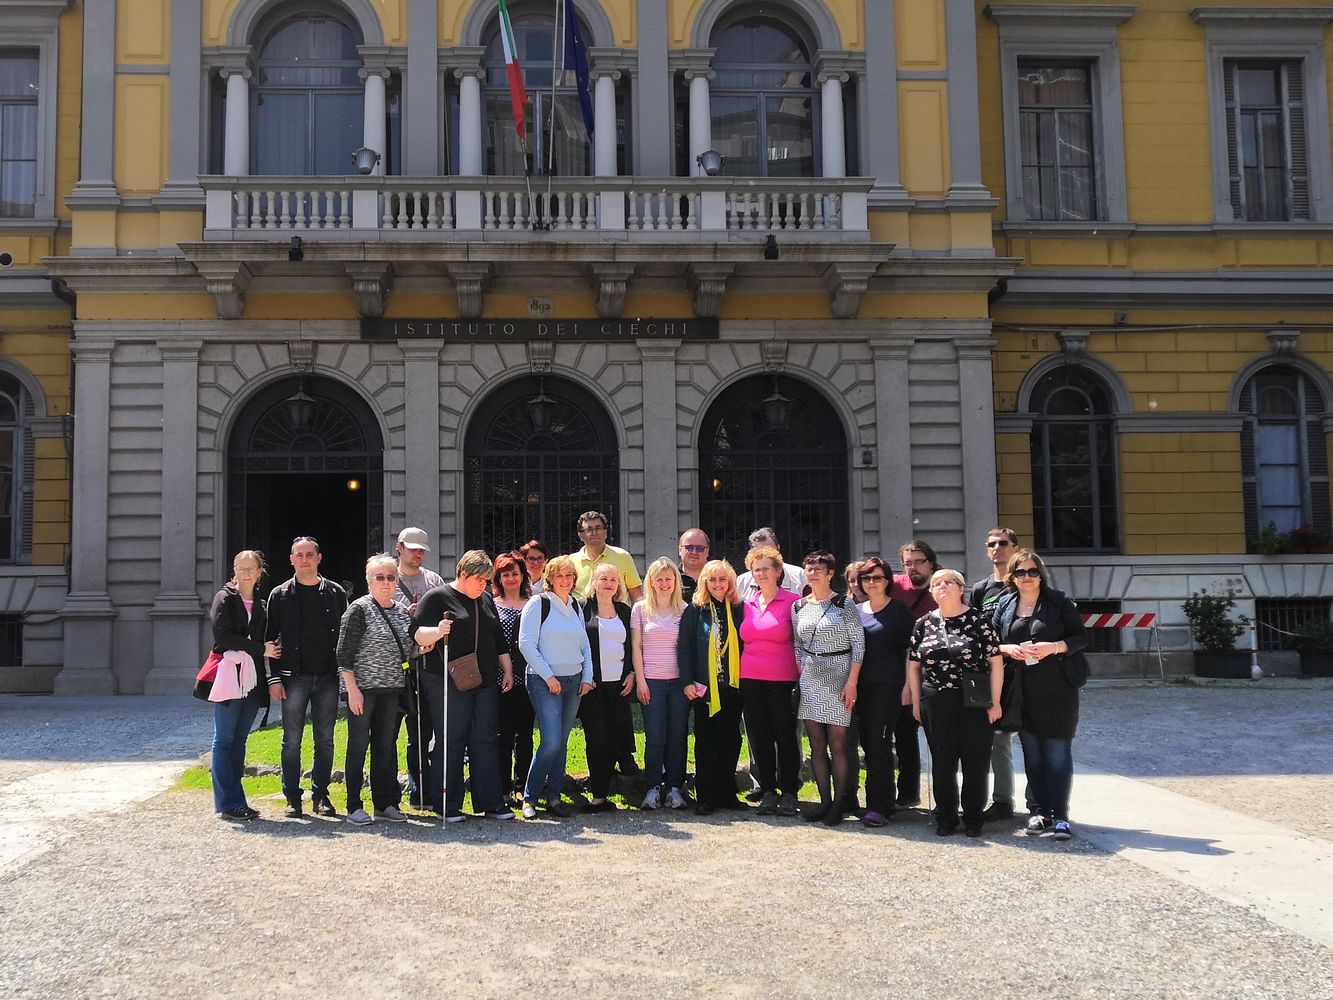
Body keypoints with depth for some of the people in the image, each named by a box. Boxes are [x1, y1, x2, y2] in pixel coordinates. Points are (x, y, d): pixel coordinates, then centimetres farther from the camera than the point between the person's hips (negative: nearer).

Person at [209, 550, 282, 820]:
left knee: (239, 740, 9)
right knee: (225, 740, -4)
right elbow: (224, 637, -11)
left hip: (253, 680, 6)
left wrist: (271, 679, 8)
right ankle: (229, 803, -4)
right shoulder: (225, 599, 0)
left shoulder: (260, 605, 17)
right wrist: (261, 649, -11)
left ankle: (235, 800, 13)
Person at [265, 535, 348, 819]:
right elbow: (270, 639, 2)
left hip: (328, 678, 1)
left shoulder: (335, 593, 7)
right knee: (292, 740, 2)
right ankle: (292, 798, 10)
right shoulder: (281, 595, 4)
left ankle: (320, 795, 15)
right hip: (294, 677, -1)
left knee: (325, 740, 6)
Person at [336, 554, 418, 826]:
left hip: (392, 691, 6)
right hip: (363, 689, -6)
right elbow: (344, 653, -11)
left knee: (386, 745, 11)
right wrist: (352, 689, -16)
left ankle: (384, 803, 20)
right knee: (358, 745, 1)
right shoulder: (359, 609, -8)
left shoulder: (403, 612, 11)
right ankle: (354, 806, 8)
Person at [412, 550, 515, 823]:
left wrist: (507, 670, 19)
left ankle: (490, 802, 10)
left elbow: (499, 639, 24)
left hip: (486, 683, 6)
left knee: (486, 741, 5)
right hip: (449, 684, -6)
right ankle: (447, 805, 8)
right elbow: (418, 634, -7)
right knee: (450, 743, -1)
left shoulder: (486, 600, 18)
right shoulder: (437, 596, -2)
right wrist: (437, 631, -26)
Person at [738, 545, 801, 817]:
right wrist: (738, 676, 13)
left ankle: (789, 793, 9)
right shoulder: (748, 605, 11)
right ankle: (768, 792, 15)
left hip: (783, 680, -4)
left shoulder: (792, 602, -3)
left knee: (785, 736, -1)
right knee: (759, 737, 7)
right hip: (751, 680, 5)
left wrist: (801, 676, -7)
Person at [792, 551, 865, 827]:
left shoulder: (845, 605, -4)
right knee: (816, 744, 6)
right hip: (810, 680, 5)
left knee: (837, 743, -4)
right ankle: (824, 801, 15)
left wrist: (851, 683, -12)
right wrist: (801, 675, 5)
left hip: (839, 679, -4)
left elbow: (858, 644, -6)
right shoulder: (799, 607, 9)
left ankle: (838, 803, 6)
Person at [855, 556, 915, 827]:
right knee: (868, 743, 5)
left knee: (879, 742, -10)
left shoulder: (899, 610, 0)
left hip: (888, 685, -5)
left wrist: (907, 685, -9)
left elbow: (909, 650, -2)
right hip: (861, 686, 5)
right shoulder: (855, 611, 13)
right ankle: (881, 801, 15)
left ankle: (880, 806, -8)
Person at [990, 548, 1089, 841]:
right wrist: (1007, 649, -9)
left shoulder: (1058, 602, -1)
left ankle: (1060, 817, 0)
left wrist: (1054, 647, -17)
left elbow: (1081, 638, -1)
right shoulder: (1004, 606, 9)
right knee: (1032, 754, 8)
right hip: (1022, 692, 4)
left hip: (1057, 689, -4)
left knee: (1058, 753, -4)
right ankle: (1040, 812, 17)